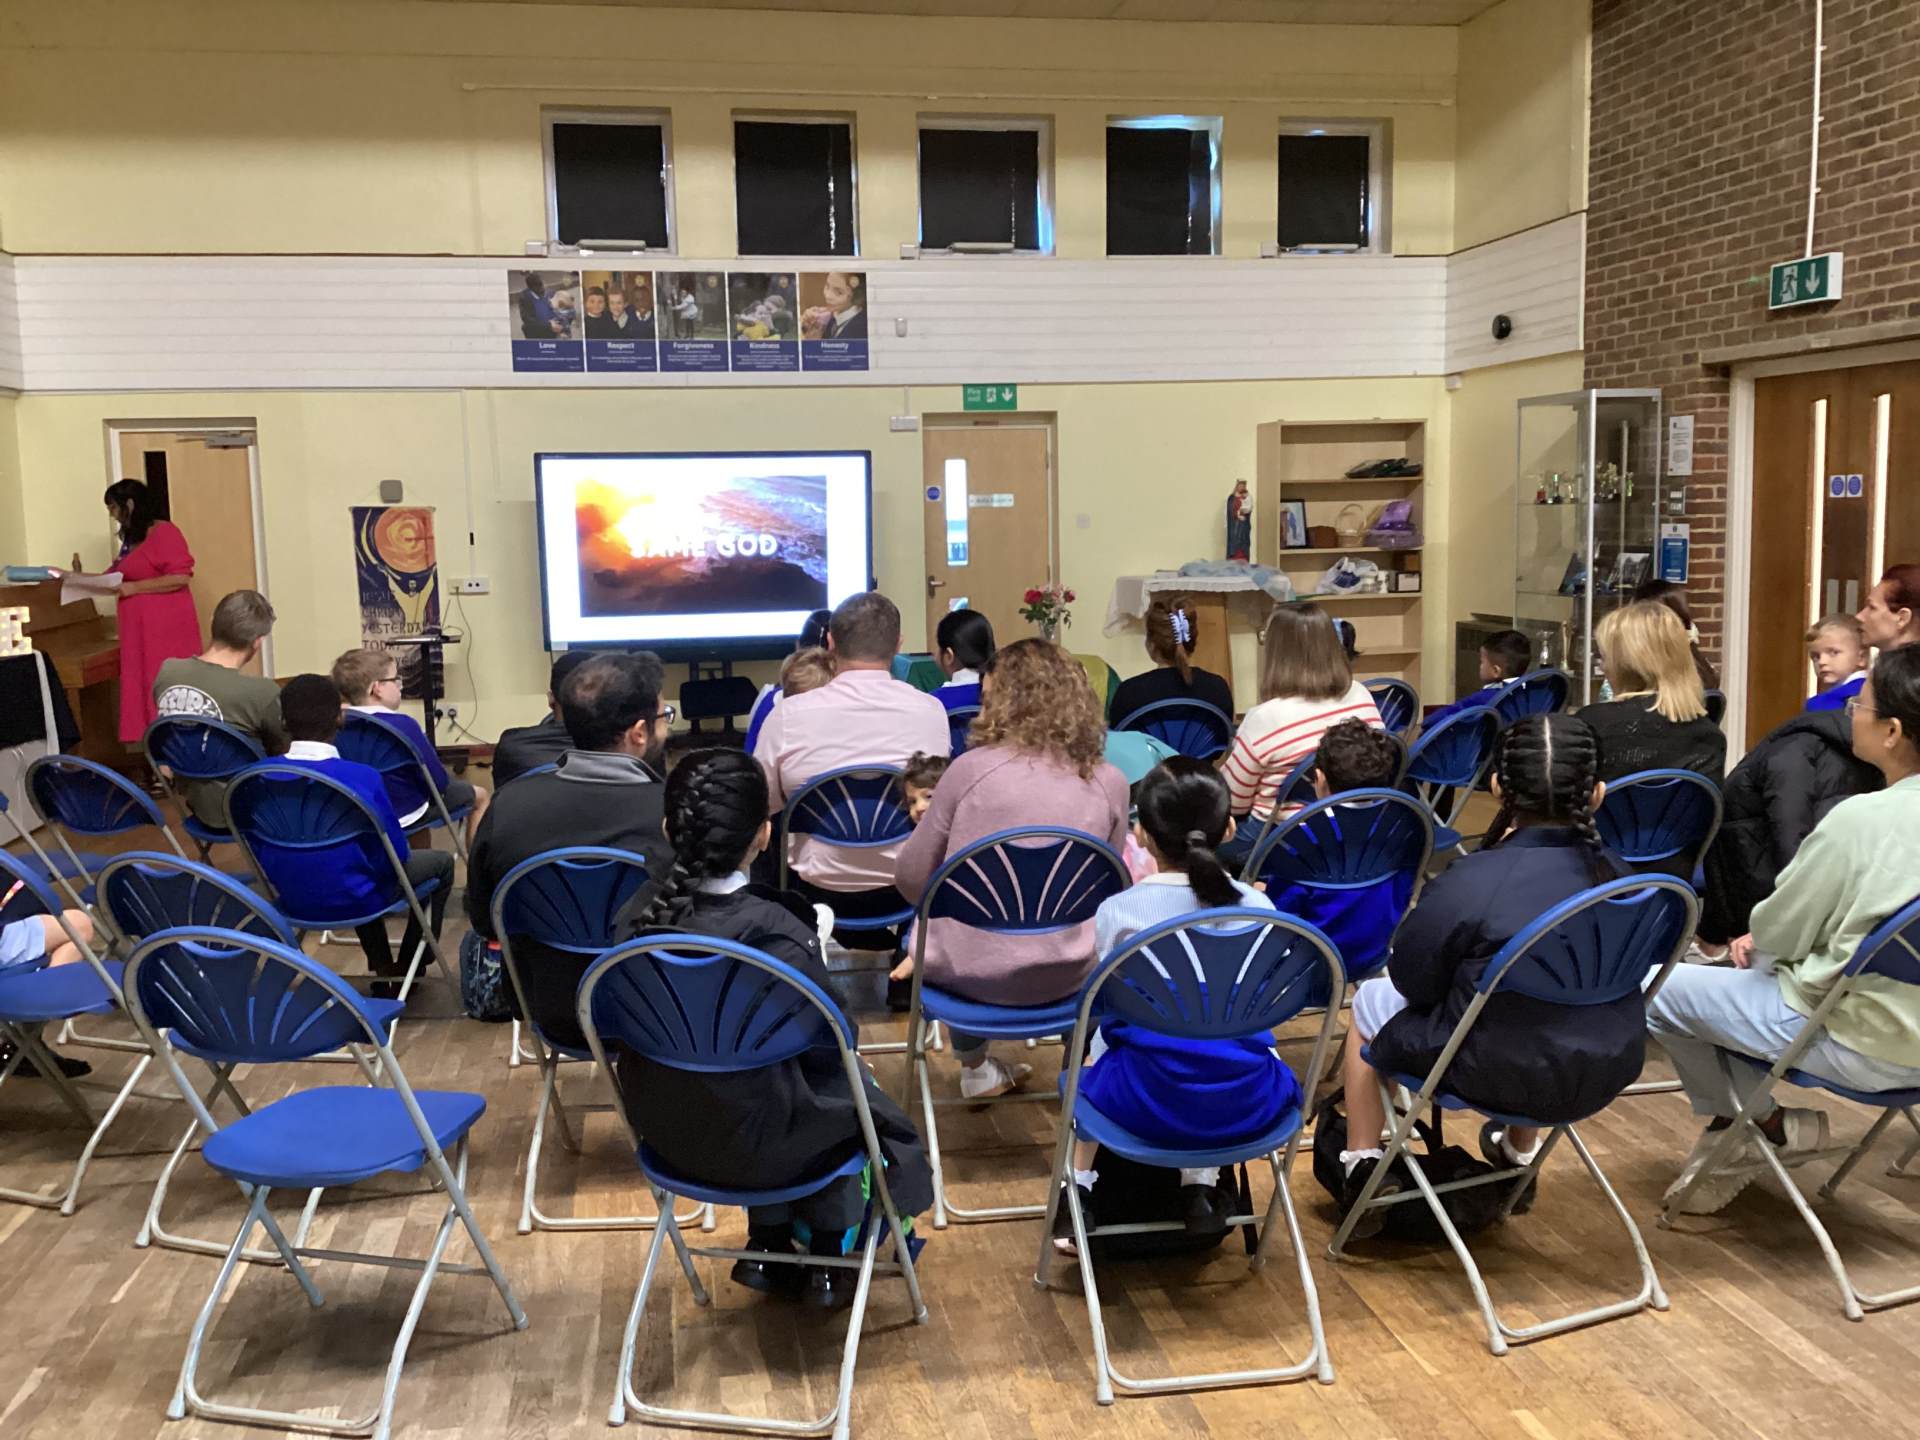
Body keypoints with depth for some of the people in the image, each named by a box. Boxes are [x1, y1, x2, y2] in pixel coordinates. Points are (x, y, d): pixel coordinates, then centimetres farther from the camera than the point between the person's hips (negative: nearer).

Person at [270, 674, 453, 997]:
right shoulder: (362, 777, -25)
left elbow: (257, 850, 1)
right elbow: (396, 853, -15)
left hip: (292, 901, 5)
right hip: (353, 900, -5)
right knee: (441, 862, 22)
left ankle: (381, 969, 42)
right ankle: (405, 973, 29)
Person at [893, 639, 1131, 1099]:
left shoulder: (972, 769, -12)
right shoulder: (1109, 783, -4)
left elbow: (910, 876, -3)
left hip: (968, 971, -1)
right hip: (1062, 976, 2)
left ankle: (976, 1067, 36)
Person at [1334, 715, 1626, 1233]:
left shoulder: (1468, 885, -27)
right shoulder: (1616, 873, -11)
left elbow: (1411, 979, -13)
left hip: (1500, 1073, -5)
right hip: (1607, 1069, 5)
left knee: (1371, 999, 21)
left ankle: (1362, 1168, 29)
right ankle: (1520, 1152, 57)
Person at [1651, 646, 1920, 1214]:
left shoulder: (1861, 818, -25)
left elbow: (1777, 933, -14)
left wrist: (1761, 934, 7)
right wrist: (1767, 937, 8)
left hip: (1857, 1044, -8)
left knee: (1650, 988, 1)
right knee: (1734, 968, 25)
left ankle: (1770, 1122, 13)